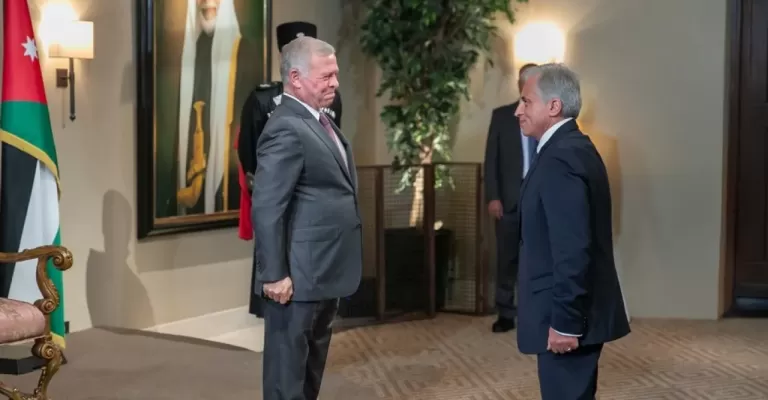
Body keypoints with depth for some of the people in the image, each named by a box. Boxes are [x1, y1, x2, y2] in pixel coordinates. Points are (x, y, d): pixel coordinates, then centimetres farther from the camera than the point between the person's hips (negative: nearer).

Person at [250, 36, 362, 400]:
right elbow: (266, 209, -23)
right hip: (299, 275, -10)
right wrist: (274, 275, -22)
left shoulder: (320, 121, 12)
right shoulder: (287, 130, -19)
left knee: (313, 360, 21)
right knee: (289, 363, 2)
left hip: (325, 271, 10)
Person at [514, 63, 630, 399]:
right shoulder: (574, 147, 12)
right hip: (573, 311, 10)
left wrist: (564, 322, -22)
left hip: (566, 316, -10)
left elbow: (573, 250, -25)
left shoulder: (560, 158, -20)